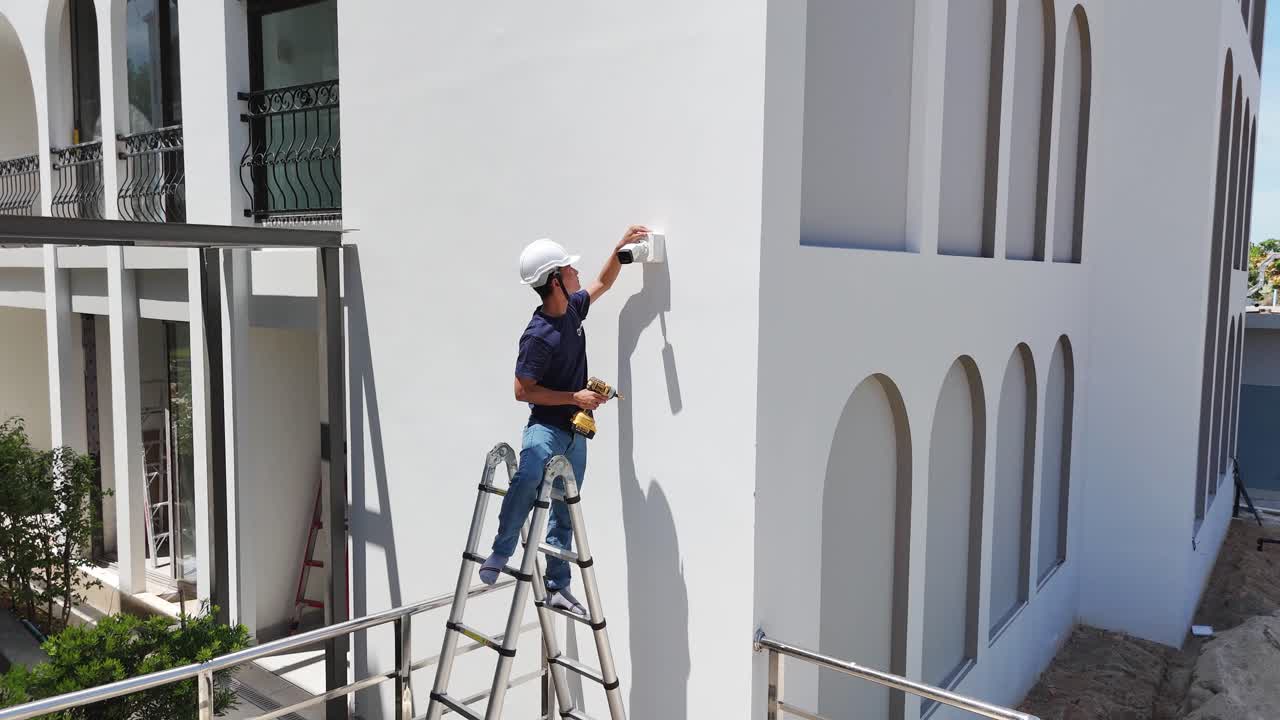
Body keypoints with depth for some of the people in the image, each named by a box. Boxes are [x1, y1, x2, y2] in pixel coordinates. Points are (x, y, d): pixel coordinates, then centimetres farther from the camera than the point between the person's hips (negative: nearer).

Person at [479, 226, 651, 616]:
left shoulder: (573, 307, 2)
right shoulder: (538, 336, -21)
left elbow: (603, 283, 22)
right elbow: (523, 391, -17)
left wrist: (622, 246, 12)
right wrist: (575, 398, -17)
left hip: (575, 431, 8)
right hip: (546, 426, -7)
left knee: (564, 511, 11)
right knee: (529, 478, -37)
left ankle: (556, 586, 21)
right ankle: (500, 553, -20)